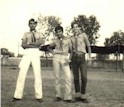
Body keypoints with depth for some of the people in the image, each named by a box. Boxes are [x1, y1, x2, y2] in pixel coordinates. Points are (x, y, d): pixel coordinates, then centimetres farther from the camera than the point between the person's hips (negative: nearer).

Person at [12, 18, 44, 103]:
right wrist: (35, 45, -7)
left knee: (37, 74, -8)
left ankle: (39, 96, -6)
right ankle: (18, 96, -6)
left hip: (36, 54, -1)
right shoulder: (26, 34, 19)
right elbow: (23, 45, 5)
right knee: (22, 73, -8)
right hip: (27, 53, 1)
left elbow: (41, 42, -3)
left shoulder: (39, 34, 18)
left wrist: (29, 43, -5)